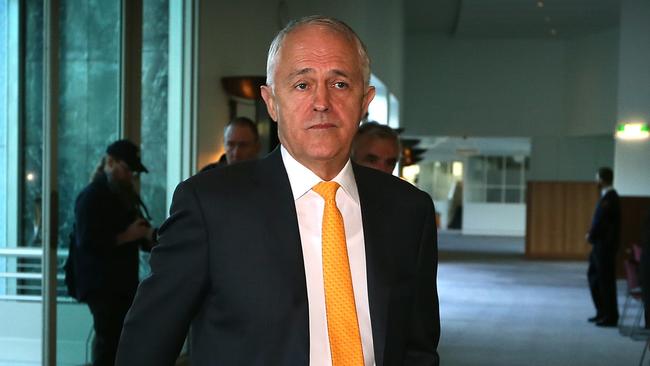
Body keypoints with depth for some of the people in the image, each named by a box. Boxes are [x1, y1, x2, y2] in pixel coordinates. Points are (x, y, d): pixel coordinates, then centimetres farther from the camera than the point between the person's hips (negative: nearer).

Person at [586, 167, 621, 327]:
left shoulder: (608, 198, -20)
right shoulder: (609, 195, 12)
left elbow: (600, 221, -21)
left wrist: (591, 236, -6)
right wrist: (592, 234, 5)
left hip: (605, 246, -10)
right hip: (601, 245, 10)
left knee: (606, 280, -2)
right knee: (593, 276, 17)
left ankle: (610, 317, 6)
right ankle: (602, 312, 24)